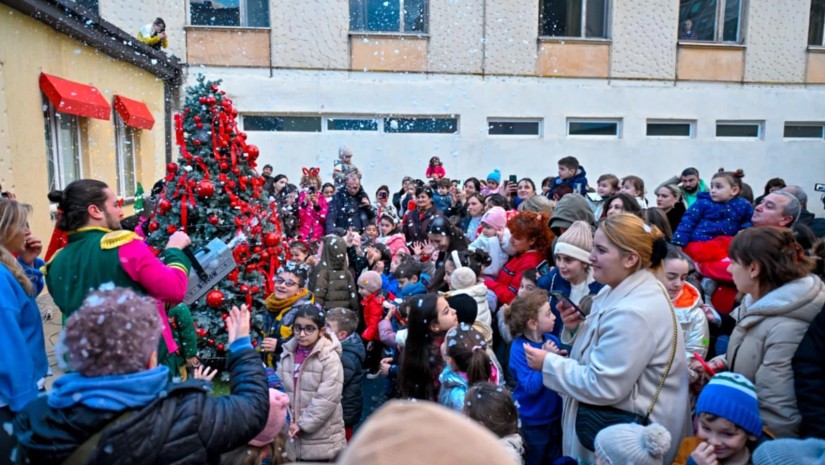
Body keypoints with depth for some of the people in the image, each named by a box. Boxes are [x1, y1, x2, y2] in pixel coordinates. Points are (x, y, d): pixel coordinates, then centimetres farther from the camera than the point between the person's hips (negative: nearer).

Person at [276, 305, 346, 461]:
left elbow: (327, 399, -18)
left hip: (323, 439, -5)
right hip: (294, 438, 5)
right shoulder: (287, 355, 3)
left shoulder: (330, 358, -13)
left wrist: (303, 424, -15)